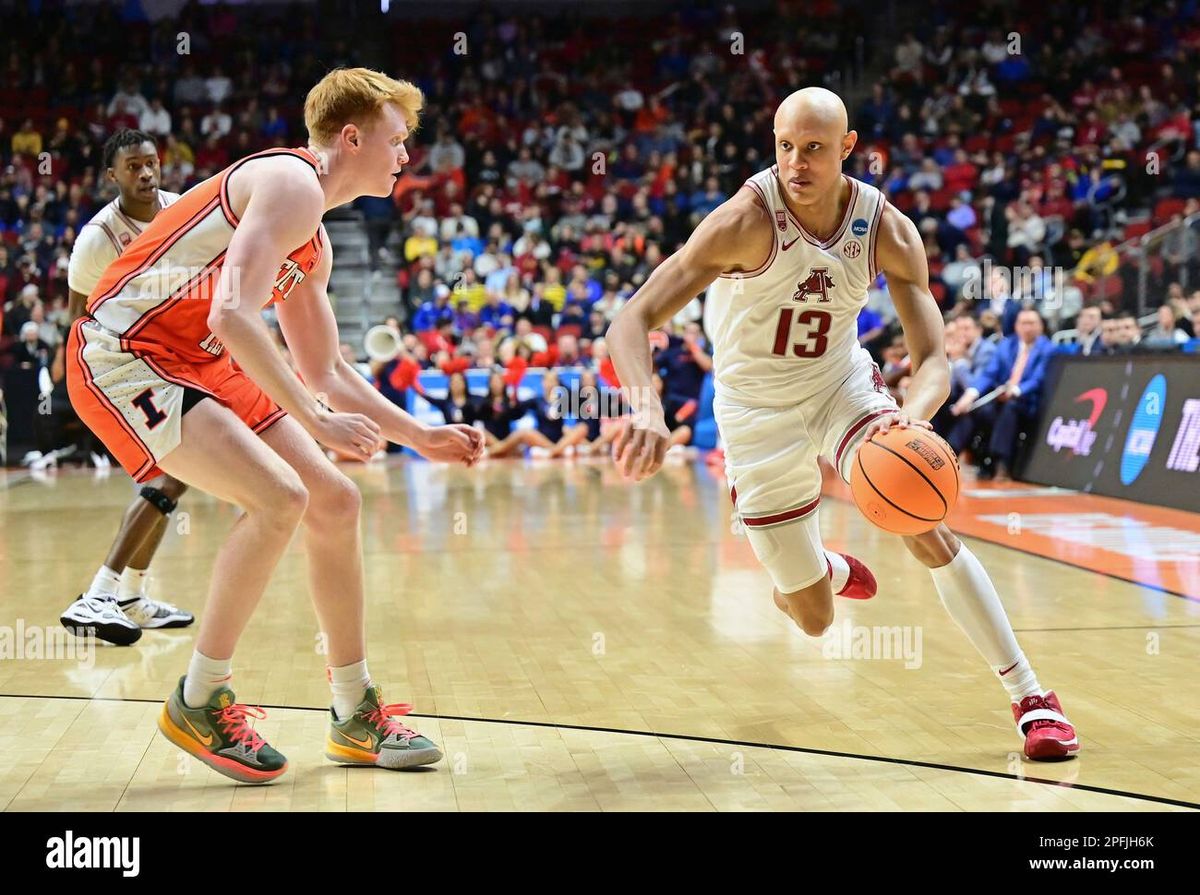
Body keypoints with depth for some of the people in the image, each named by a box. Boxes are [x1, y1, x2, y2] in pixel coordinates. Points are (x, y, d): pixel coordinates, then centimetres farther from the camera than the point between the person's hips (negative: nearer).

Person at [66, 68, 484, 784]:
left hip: (199, 363, 10)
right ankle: (199, 704, -4)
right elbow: (233, 314, -28)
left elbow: (327, 373, 23)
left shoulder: (313, 244, 15)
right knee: (278, 499, -22)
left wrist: (421, 437, 19)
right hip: (122, 355, -10)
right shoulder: (293, 183, -15)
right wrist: (316, 419, -27)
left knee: (335, 502, 5)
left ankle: (356, 718, 15)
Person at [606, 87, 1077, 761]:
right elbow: (633, 321, -31)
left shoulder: (888, 230, -16)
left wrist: (914, 415, -41)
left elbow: (935, 358, -16)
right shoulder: (746, 220, -27)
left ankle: (1031, 697, -7)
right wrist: (648, 412, -51)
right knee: (814, 619, 3)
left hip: (842, 382, 2)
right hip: (757, 409, -2)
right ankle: (825, 570, 43)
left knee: (926, 525, -20)